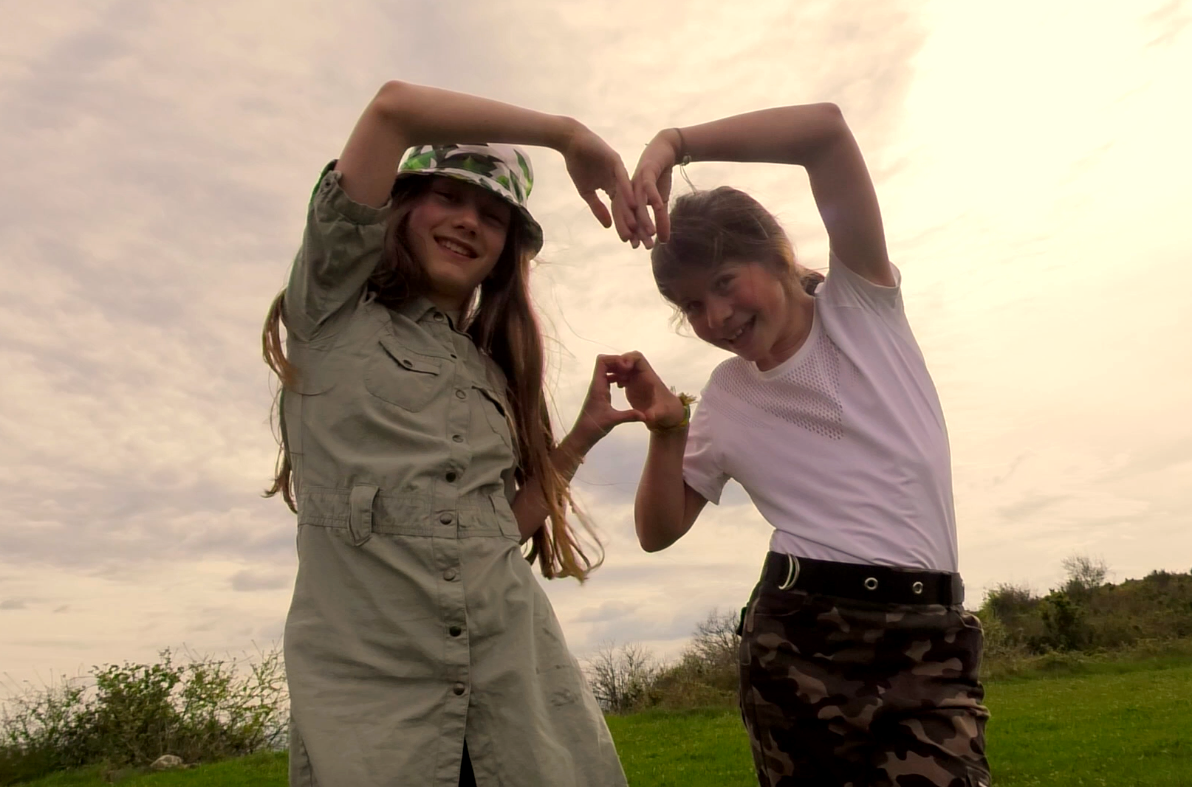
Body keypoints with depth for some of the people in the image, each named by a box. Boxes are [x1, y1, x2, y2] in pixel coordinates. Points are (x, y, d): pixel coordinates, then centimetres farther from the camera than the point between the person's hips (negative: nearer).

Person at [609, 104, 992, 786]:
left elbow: (826, 127, -10)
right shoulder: (723, 401, 10)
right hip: (802, 639, 2)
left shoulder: (862, 302, 3)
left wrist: (674, 142, -14)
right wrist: (667, 432, -5)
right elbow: (660, 531, 11)